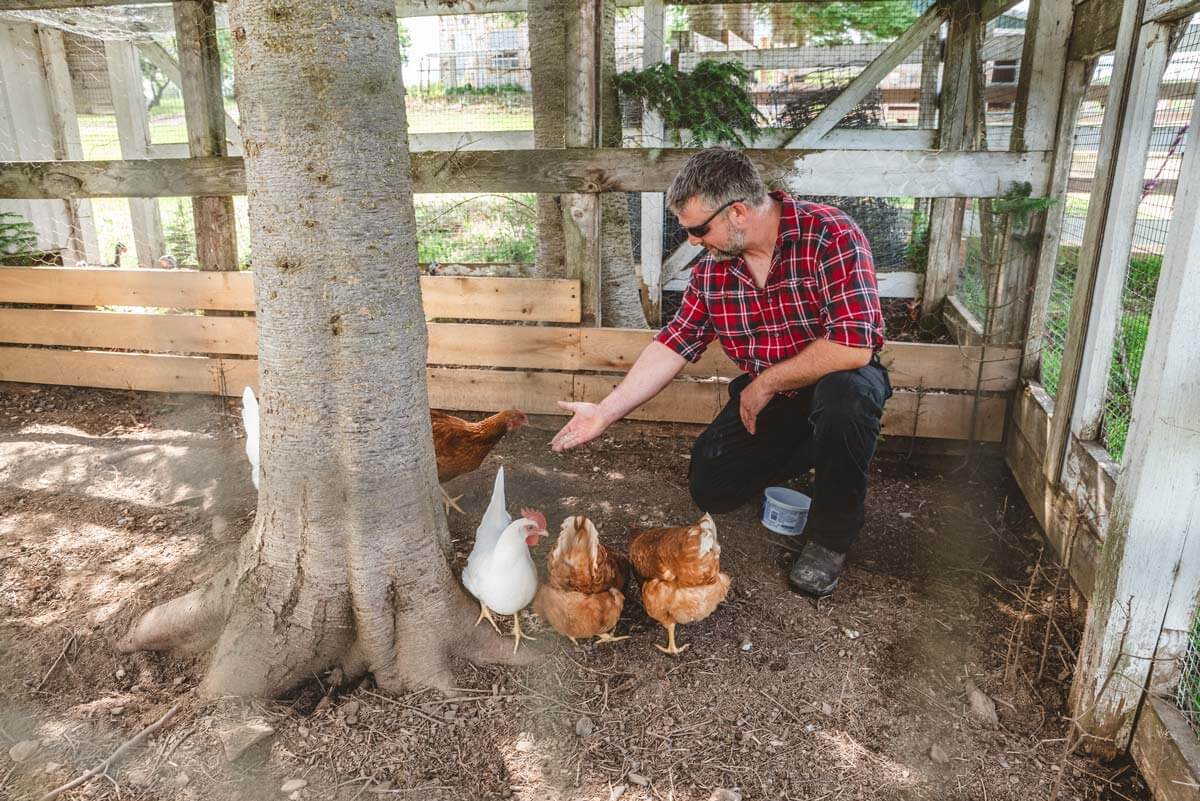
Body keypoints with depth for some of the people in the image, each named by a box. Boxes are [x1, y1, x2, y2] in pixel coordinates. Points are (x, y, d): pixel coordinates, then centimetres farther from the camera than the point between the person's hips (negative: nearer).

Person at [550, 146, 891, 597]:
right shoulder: (713, 265, -6)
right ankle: (808, 450, 22)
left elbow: (853, 346, -33)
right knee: (709, 489, -5)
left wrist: (765, 383, -21)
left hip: (837, 378, -5)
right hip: (763, 396, 5)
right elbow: (673, 344, -4)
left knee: (845, 395, -39)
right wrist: (605, 412, -9)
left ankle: (831, 537, -14)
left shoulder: (830, 237, -25)